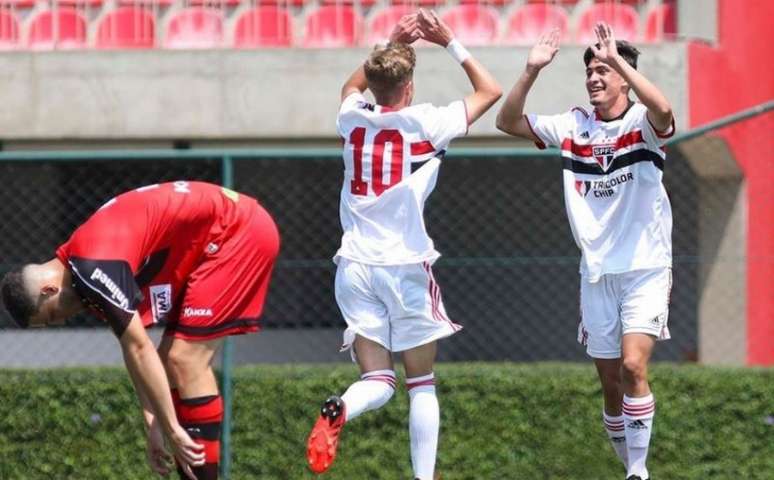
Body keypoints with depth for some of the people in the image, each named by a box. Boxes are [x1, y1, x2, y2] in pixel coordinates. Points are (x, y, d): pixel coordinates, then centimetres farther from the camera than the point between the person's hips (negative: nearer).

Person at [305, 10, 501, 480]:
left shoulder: (352, 118, 6)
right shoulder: (424, 122, -5)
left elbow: (352, 87, 33)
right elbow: (490, 90, 8)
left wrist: (393, 44, 29)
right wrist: (448, 41, 12)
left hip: (356, 265, 3)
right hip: (406, 265, -3)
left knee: (379, 381, 3)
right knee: (423, 384, 8)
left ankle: (340, 410, -30)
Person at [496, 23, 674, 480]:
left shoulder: (642, 124, -8)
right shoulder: (573, 126, 5)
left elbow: (662, 110, -32)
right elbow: (508, 122, 4)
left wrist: (618, 57, -32)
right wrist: (532, 71, -9)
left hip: (646, 270, -5)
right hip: (596, 273, 5)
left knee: (633, 365, -20)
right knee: (611, 382, 6)